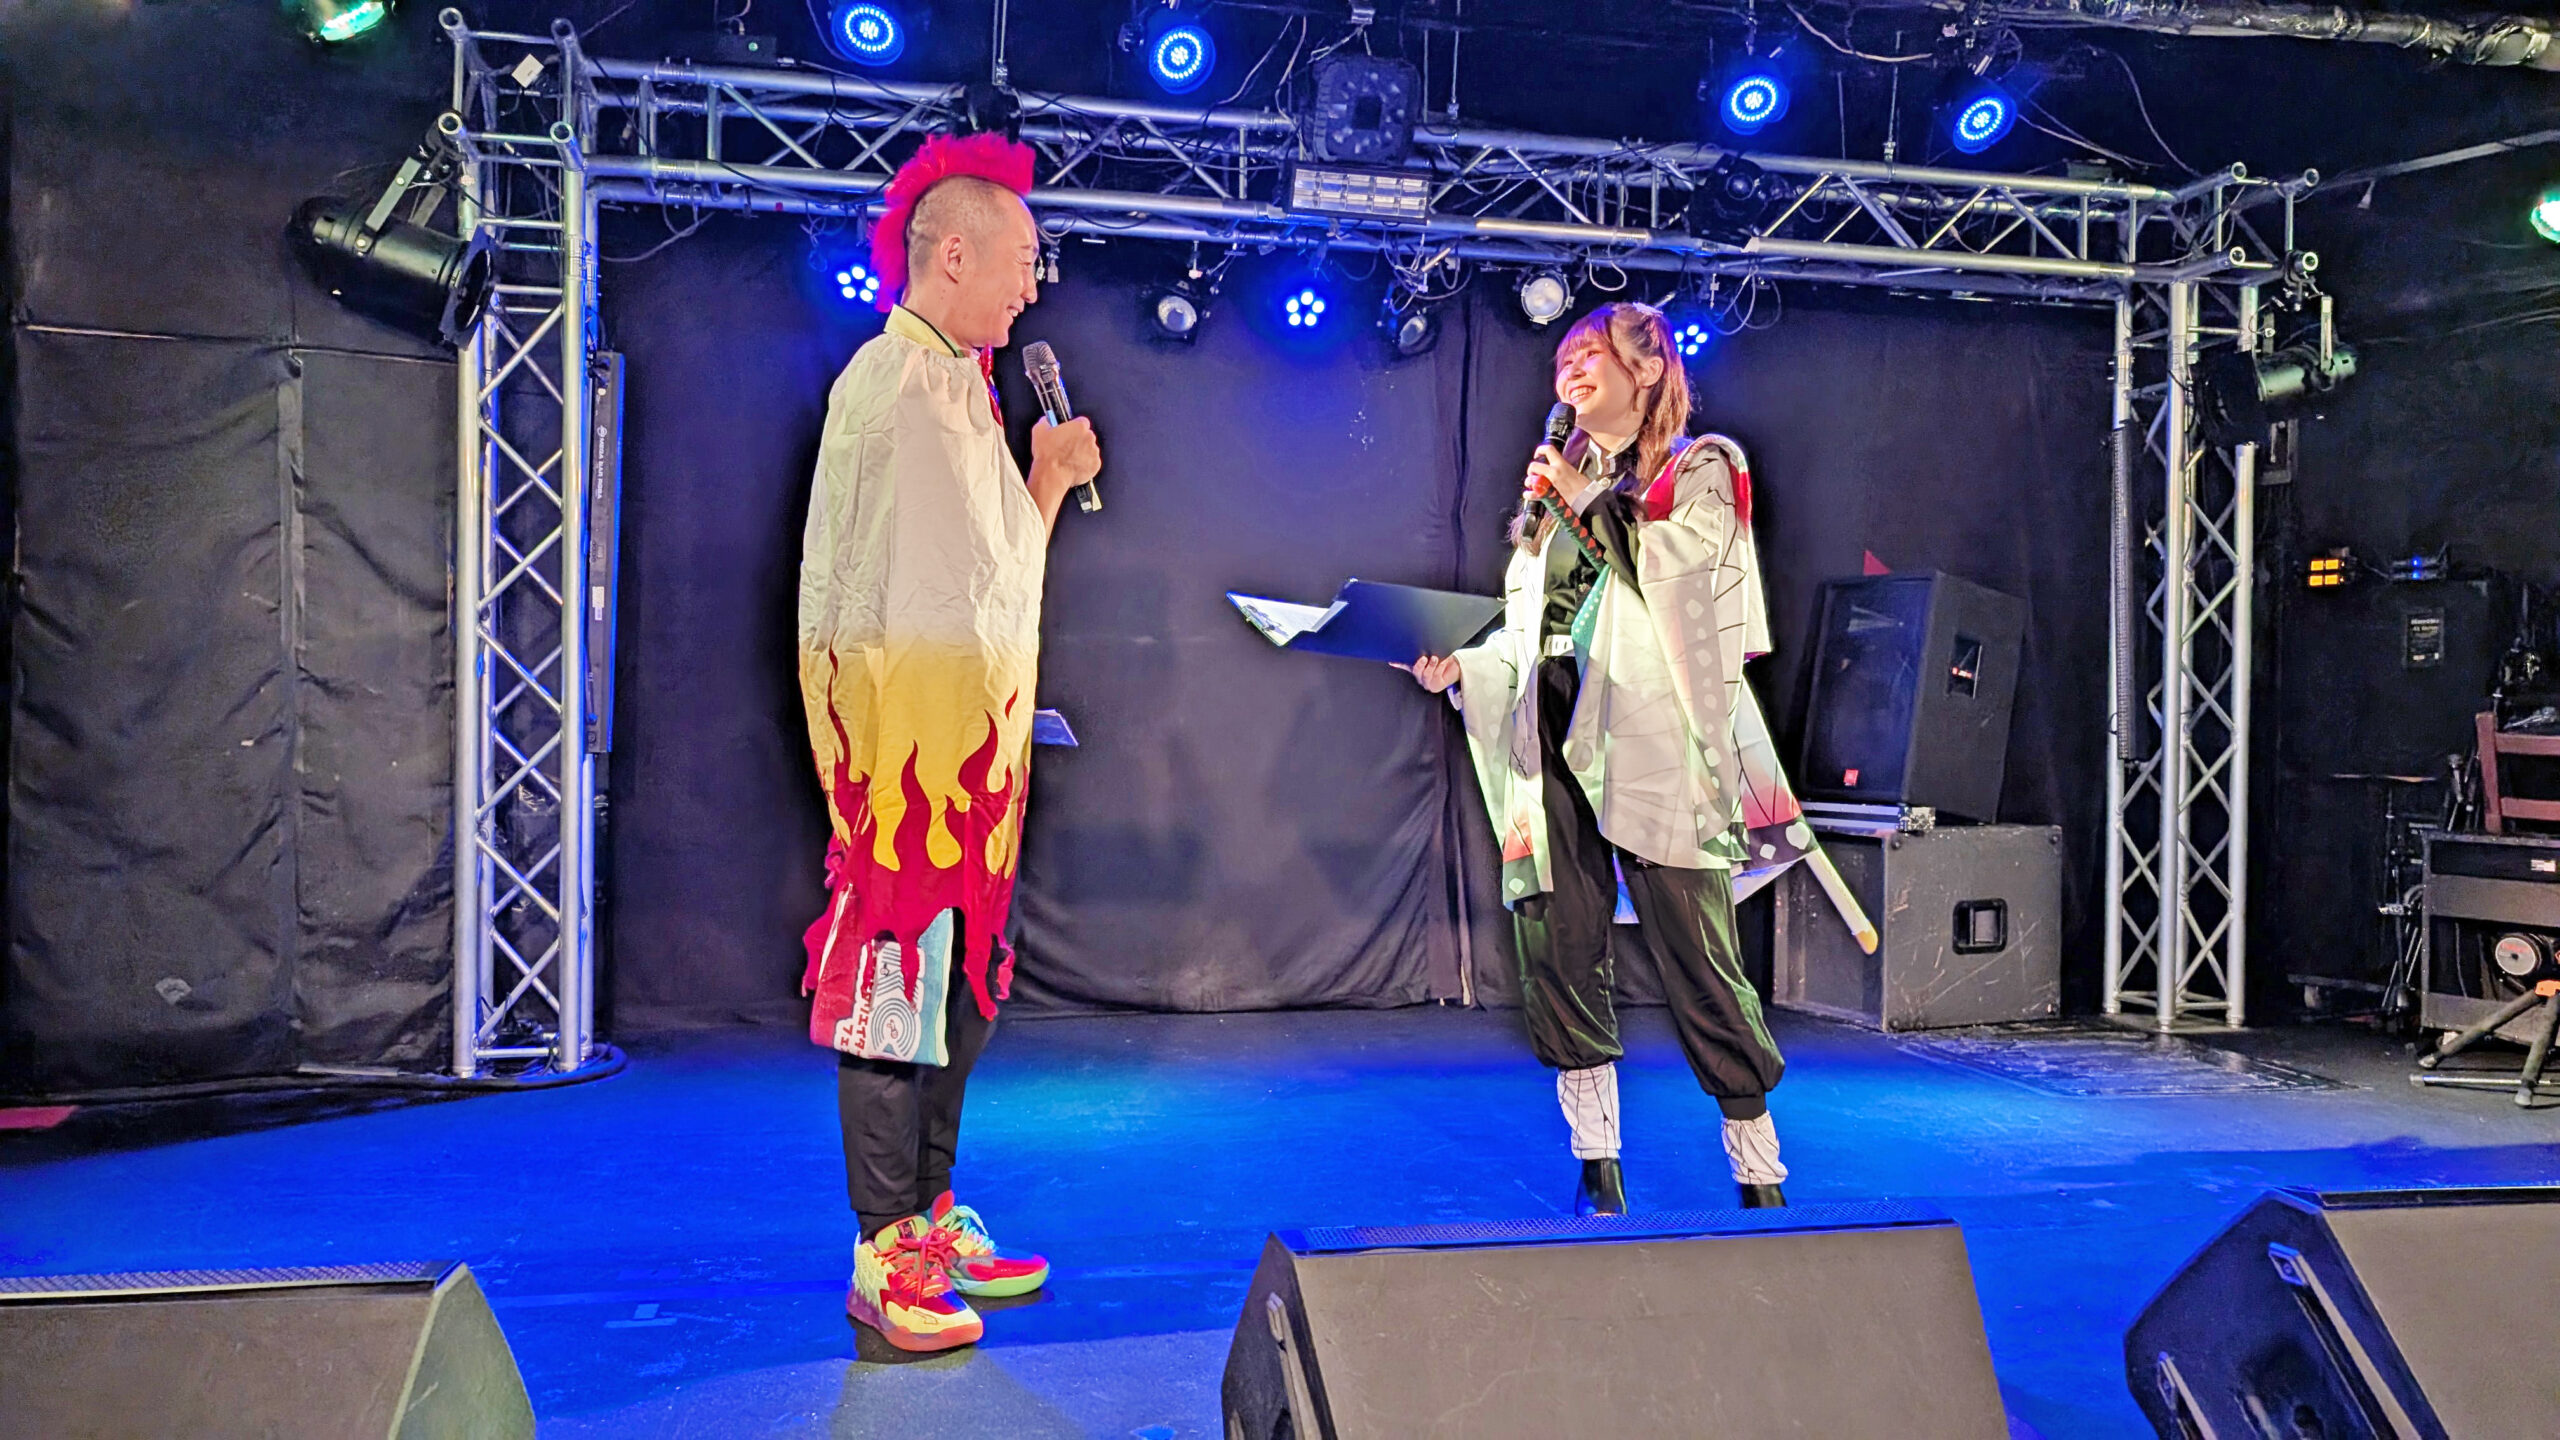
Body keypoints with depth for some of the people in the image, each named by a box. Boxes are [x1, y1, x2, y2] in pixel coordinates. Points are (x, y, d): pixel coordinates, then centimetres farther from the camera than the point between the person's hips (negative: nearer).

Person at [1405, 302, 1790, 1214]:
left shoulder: (1699, 470, 9)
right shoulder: (1560, 484, 24)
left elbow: (1668, 554, -12)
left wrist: (1592, 498, -2)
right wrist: (1458, 666, 6)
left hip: (1650, 739, -5)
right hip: (1551, 741, 6)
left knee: (1698, 961, -6)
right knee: (1559, 953, 2)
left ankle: (1761, 1181, 4)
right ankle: (1598, 1171, 11)